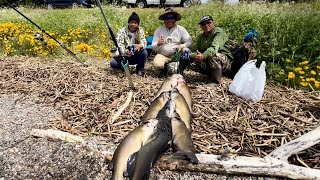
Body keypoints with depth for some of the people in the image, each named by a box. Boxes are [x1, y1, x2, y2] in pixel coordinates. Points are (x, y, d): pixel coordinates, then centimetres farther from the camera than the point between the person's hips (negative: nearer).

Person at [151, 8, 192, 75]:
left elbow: (189, 41, -2)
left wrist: (182, 46, -23)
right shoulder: (158, 30, 1)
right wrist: (158, 44, -25)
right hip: (163, 56, -1)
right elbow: (153, 48, -1)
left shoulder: (181, 29, 2)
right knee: (157, 65, -32)